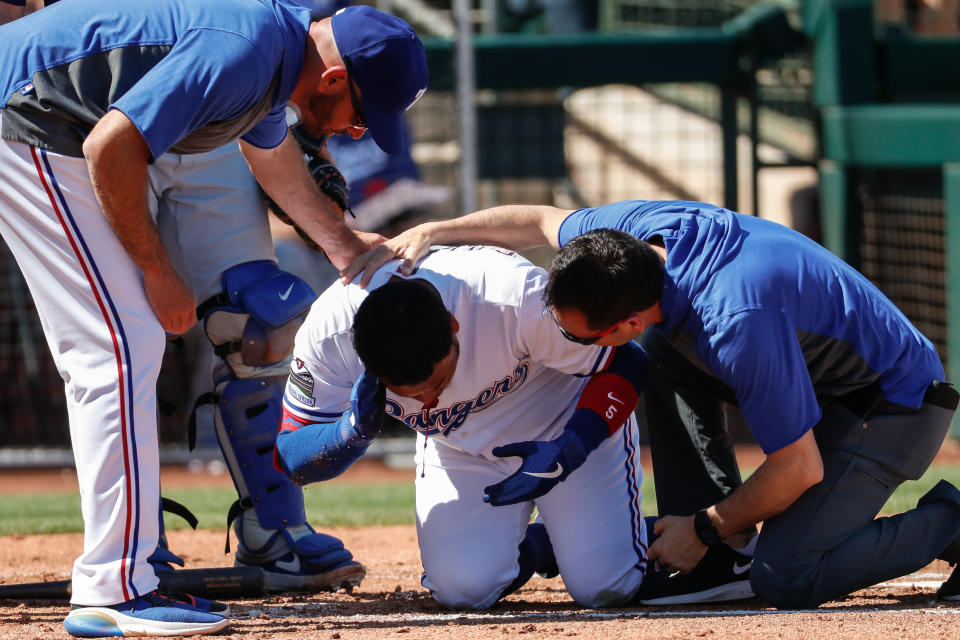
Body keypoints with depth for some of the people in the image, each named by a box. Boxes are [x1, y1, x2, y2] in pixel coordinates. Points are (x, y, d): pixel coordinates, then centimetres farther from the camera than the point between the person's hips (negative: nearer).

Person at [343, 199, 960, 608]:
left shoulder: (739, 324, -38)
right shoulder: (642, 224, -13)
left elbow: (800, 469, -30)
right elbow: (542, 220, 9)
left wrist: (706, 528, -16)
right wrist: (428, 232, 0)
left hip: (900, 407, -9)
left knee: (785, 580, -23)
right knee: (664, 357, 3)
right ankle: (721, 560, 4)